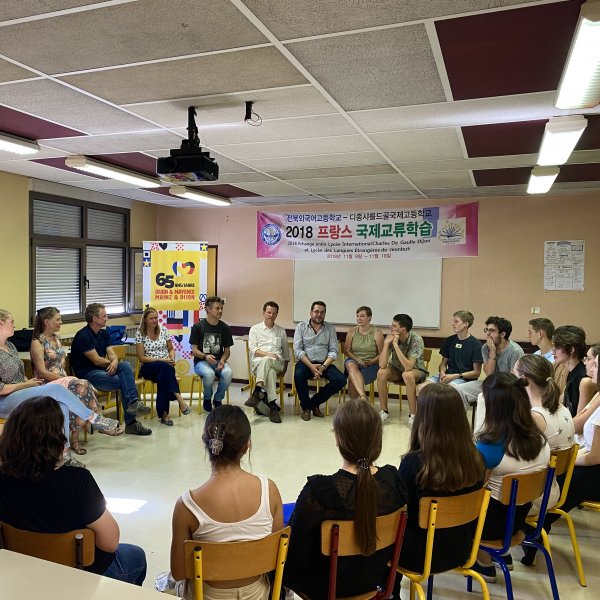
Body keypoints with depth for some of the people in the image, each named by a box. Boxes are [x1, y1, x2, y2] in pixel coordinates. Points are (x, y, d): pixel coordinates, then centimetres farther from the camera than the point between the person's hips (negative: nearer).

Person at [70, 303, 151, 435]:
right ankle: (130, 423, -20)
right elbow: (97, 360, -17)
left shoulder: (104, 333, 13)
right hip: (88, 374, -7)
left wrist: (114, 362, -20)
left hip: (103, 369, 7)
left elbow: (112, 354, 4)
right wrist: (111, 362, 1)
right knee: (123, 382, -24)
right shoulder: (83, 336, -13)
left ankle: (133, 402, -31)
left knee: (125, 365, -22)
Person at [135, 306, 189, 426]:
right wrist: (161, 360, -16)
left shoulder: (163, 330, 9)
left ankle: (164, 413, -34)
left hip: (165, 367, 3)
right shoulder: (140, 334, -1)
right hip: (148, 368, -3)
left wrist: (172, 358, -7)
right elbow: (142, 358, -6)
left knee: (163, 377, -36)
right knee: (165, 367, -37)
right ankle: (179, 399, -43)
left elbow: (171, 349, 16)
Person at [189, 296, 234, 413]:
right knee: (209, 374, -36)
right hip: (201, 361, -2)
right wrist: (205, 356, -22)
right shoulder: (198, 327, -2)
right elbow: (194, 350, -2)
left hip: (219, 360, 3)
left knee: (228, 373, -31)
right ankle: (207, 399, -4)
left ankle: (217, 399, -4)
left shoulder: (225, 328, 7)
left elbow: (227, 350, 10)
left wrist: (222, 361, -11)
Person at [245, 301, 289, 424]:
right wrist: (267, 354, -14)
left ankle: (257, 393, -43)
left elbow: (286, 352, 26)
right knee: (270, 371, -38)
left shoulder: (281, 331, 24)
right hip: (258, 362, -1)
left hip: (277, 363, 1)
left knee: (266, 361, -38)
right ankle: (272, 405, -41)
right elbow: (253, 349, 3)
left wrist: (285, 368, 12)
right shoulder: (255, 329, 16)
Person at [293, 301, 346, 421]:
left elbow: (333, 351, 1)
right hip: (305, 362, -2)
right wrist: (311, 366, -18)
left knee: (341, 380, -23)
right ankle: (305, 406, -8)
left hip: (324, 363, 2)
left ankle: (314, 403, -3)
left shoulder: (330, 328, 8)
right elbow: (297, 350, -5)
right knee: (298, 375, -35)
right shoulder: (301, 326, 4)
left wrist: (323, 366, -16)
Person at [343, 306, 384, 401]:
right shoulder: (352, 331, 9)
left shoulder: (377, 332, 0)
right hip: (353, 361, 3)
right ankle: (363, 397, -48)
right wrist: (358, 360, -10)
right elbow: (346, 350, 7)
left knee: (352, 377, -31)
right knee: (351, 366, -36)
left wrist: (370, 362, -18)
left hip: (371, 365, -2)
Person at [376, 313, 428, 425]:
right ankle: (384, 412, -12)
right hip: (397, 369, 4)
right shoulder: (390, 337, -16)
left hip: (416, 370, -4)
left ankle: (412, 415, -22)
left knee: (407, 375, -37)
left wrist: (396, 345, -39)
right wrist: (386, 343, -33)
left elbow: (408, 367, -37)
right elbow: (382, 365, -24)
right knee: (381, 373, -26)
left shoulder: (416, 339, -26)